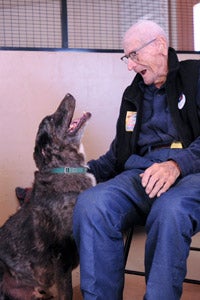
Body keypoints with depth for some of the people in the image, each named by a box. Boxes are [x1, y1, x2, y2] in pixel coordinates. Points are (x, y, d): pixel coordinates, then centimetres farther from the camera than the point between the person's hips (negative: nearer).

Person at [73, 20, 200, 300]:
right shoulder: (133, 94, 27)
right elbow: (118, 153, 30)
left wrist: (177, 164, -24)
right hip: (140, 172, 5)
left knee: (170, 209, -41)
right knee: (90, 203, -28)